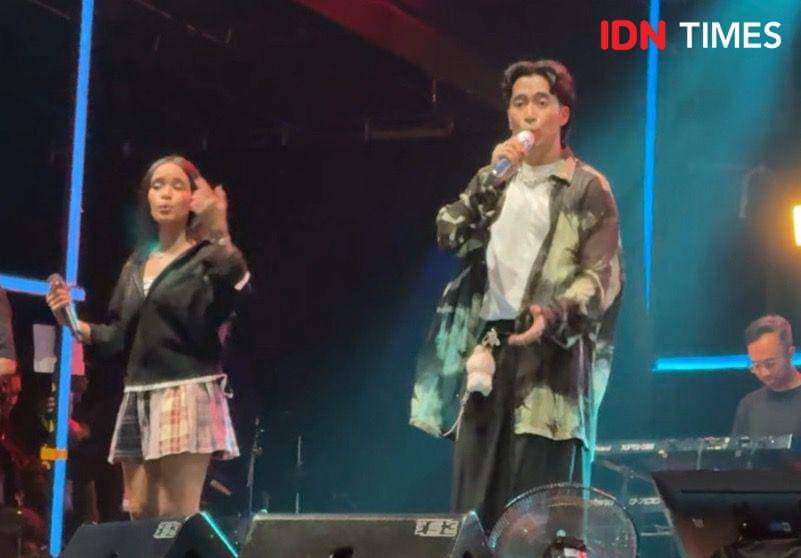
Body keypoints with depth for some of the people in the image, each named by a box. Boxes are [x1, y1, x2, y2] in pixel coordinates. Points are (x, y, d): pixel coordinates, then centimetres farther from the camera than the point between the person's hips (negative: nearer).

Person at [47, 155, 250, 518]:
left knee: (175, 517, -12)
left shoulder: (207, 257, 1)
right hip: (138, 398, 7)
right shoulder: (136, 264, 19)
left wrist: (221, 237, -28)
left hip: (187, 393, -7)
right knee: (139, 516, 5)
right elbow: (118, 338, 18)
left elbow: (222, 309, -21)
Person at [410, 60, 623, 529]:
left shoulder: (587, 188, 3)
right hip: (488, 350, 5)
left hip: (551, 355, -5)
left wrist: (553, 314, -23)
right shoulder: (494, 181, 20)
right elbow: (451, 236, 4)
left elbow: (605, 276, -5)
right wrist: (493, 176, -8)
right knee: (474, 509, 1)